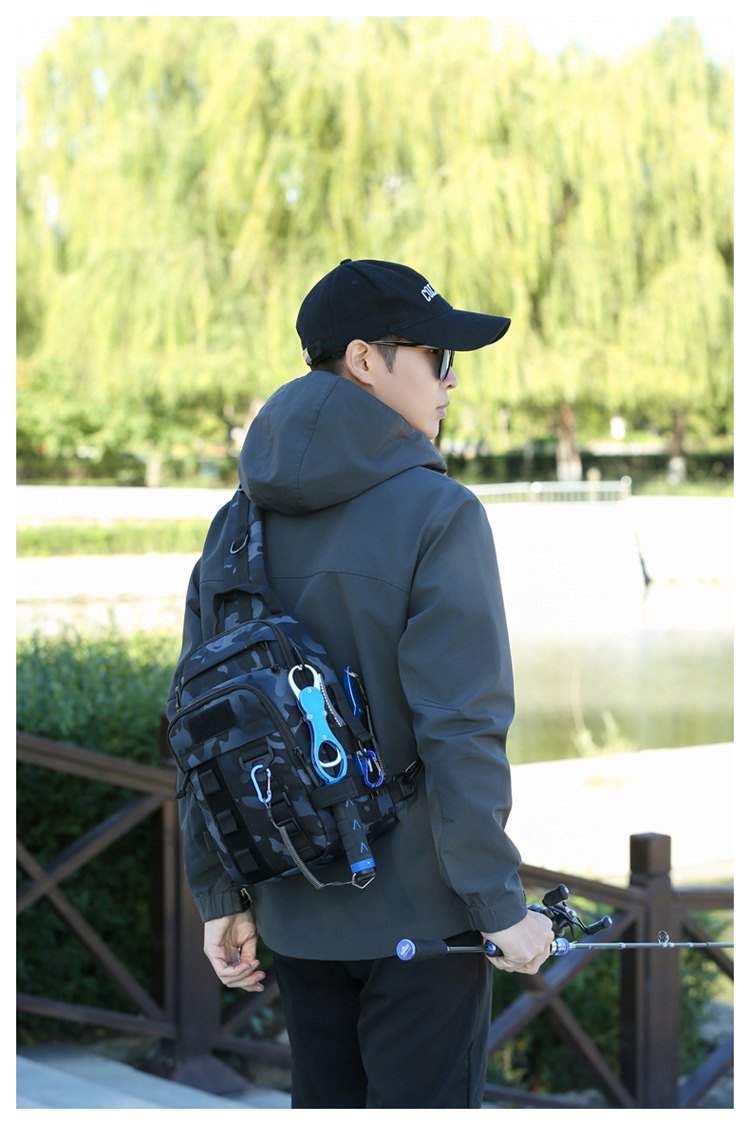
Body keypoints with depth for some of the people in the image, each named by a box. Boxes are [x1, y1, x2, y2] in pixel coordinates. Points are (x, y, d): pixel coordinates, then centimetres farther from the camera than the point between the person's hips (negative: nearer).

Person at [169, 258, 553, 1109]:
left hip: (294, 914, 6)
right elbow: (461, 734, -20)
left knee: (324, 1103, 17)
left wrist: (220, 897, 12)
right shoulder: (437, 516, -16)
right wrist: (500, 907, -13)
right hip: (418, 912, -6)